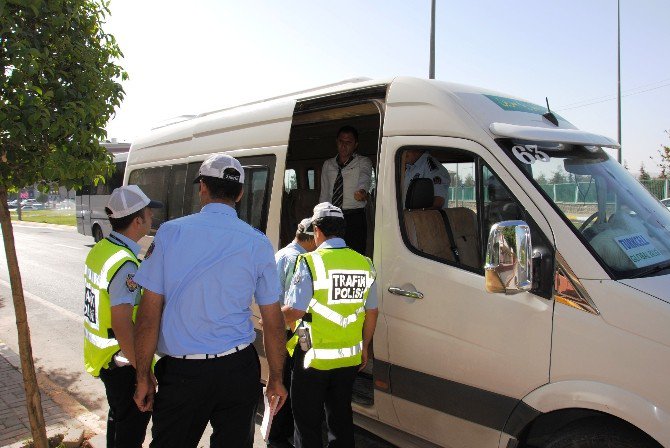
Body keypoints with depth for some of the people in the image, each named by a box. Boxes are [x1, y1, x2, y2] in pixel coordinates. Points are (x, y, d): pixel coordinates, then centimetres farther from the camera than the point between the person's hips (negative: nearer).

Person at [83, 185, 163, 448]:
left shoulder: (99, 249, 1)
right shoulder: (125, 264, -27)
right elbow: (122, 326, -30)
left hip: (100, 354, 9)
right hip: (121, 361, -9)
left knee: (118, 414, 27)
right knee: (132, 426, 9)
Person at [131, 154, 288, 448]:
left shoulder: (170, 233, -6)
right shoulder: (258, 243, -4)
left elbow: (149, 313, -6)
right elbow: (273, 322, -2)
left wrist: (143, 376, 4)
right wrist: (276, 378, 10)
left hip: (182, 372, -1)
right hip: (239, 370, 1)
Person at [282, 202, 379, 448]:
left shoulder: (311, 262, -16)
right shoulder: (364, 263, 0)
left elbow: (294, 311, -18)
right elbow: (371, 313, 7)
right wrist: (364, 347, 20)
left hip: (314, 357, -5)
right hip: (349, 358, 5)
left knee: (308, 421, 11)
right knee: (341, 417, 20)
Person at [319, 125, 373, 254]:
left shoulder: (363, 162, 6)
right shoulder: (328, 164, 17)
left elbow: (365, 178, -16)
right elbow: (324, 193, 18)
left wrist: (362, 190, -39)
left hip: (354, 218, -3)